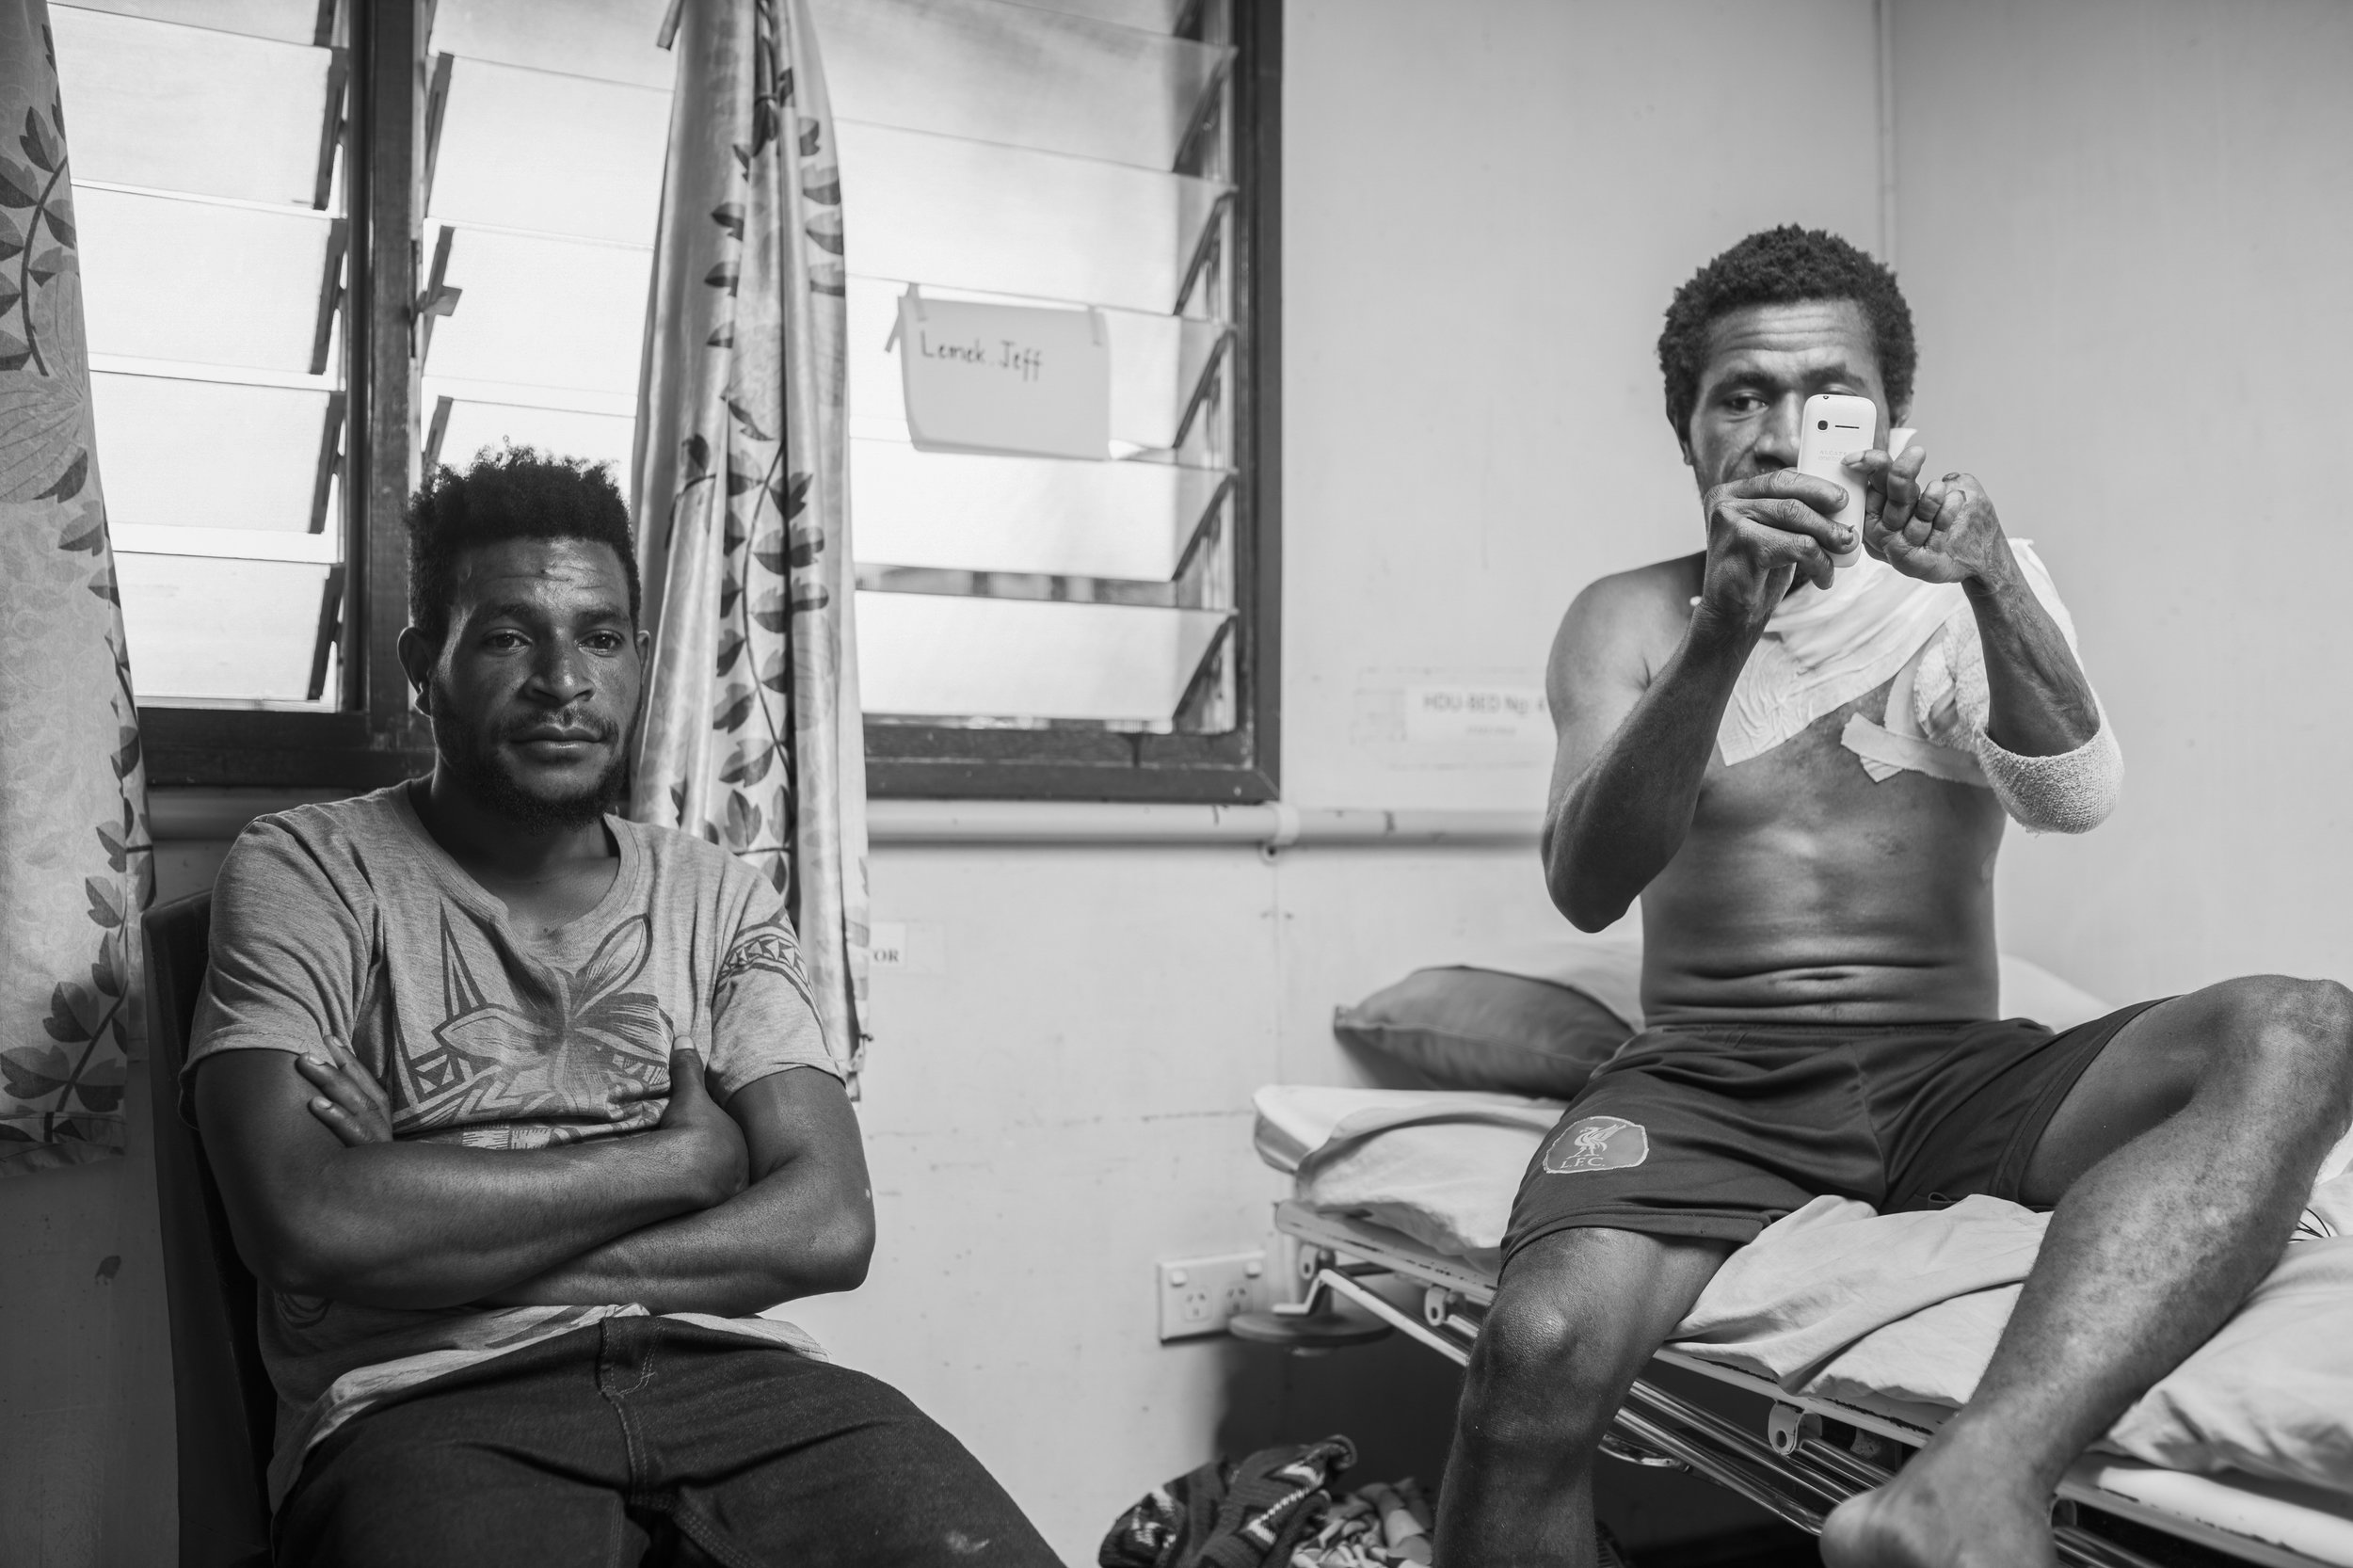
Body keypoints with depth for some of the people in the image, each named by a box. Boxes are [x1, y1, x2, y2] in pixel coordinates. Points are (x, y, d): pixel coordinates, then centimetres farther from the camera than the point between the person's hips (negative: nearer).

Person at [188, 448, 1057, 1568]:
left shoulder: (719, 898, 16)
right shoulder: (306, 874, 8)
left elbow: (827, 1222, 2)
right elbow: (304, 1220, -10)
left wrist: (448, 1251, -7)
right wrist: (678, 1160, -2)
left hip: (729, 1373, 3)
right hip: (433, 1403, -3)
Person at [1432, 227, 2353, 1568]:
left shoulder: (1982, 582, 13)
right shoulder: (1631, 617, 8)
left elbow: (2076, 799, -6)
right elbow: (1587, 888, -9)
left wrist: (1991, 585, -24)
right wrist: (1723, 633, -23)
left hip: (1953, 1071, 2)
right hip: (1709, 1073, -2)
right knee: (1544, 1349, -34)